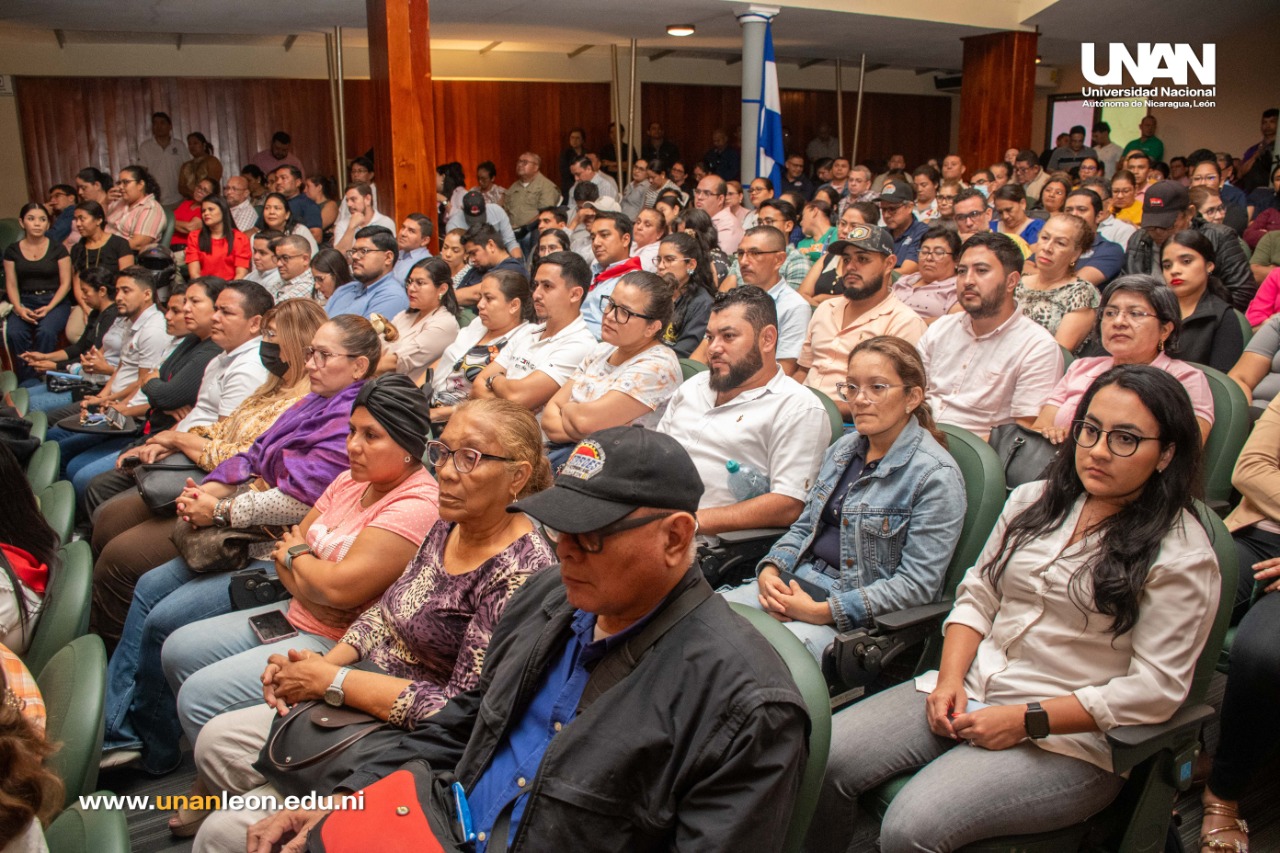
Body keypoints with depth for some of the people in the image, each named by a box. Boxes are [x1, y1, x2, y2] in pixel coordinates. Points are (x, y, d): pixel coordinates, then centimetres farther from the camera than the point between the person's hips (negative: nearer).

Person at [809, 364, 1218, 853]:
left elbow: (1155, 688, -13)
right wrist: (950, 680, -4)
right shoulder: (1034, 500, 11)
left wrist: (1027, 720, -17)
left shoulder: (1182, 555, -7)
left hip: (1067, 738, -5)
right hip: (968, 695, 6)